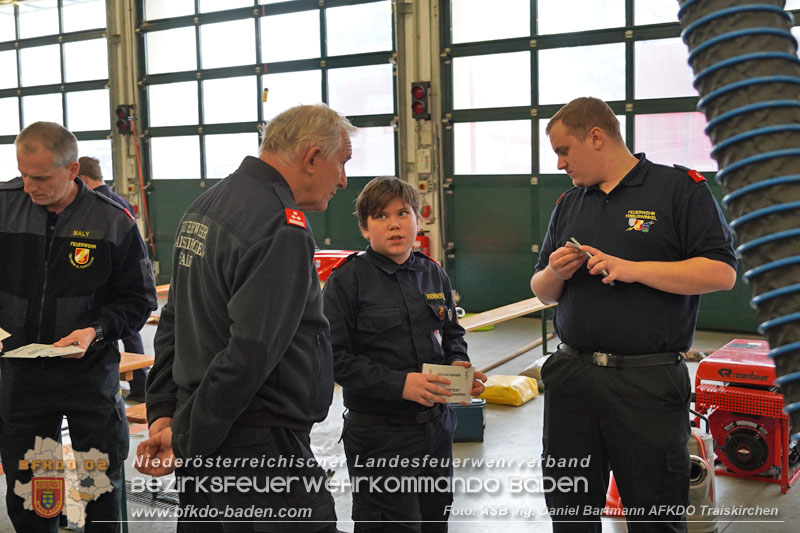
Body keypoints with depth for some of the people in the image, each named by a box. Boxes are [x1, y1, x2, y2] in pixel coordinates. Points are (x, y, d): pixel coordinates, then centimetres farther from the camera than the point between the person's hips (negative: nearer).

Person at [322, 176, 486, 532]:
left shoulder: (433, 275, 7)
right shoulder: (348, 280, -10)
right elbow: (335, 357, -15)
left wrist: (459, 364, -3)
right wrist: (398, 383, -24)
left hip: (436, 425, 6)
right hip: (379, 434, -6)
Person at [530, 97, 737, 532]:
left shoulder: (680, 189, -3)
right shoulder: (568, 204, 15)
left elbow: (721, 273, -12)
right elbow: (542, 293, 18)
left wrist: (632, 269, -17)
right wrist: (554, 274, -5)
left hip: (649, 382, -5)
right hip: (571, 377, 5)